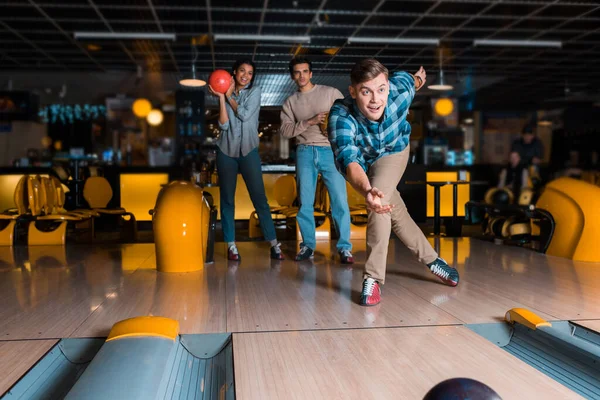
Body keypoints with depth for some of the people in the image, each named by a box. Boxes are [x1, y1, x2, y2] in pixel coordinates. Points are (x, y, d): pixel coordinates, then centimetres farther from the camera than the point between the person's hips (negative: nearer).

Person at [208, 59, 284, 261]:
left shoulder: (254, 92, 5)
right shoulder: (226, 95, 9)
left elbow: (245, 115, -10)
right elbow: (223, 124, -5)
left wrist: (229, 96, 0)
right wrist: (221, 98, -9)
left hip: (248, 150, -2)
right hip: (226, 150, 2)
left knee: (259, 198, -7)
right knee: (227, 199, 2)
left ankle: (274, 244, -6)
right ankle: (231, 245, 8)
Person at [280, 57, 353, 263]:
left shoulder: (331, 92, 8)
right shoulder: (290, 102, 12)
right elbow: (285, 130, 0)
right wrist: (310, 121, -12)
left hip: (330, 151, -2)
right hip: (305, 152, 2)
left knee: (339, 199, -8)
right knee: (305, 202, 4)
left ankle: (344, 247, -3)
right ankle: (308, 245, 14)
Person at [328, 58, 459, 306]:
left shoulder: (400, 89, -34)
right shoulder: (341, 116, -41)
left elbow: (409, 79, -8)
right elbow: (348, 160, -56)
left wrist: (418, 78, 17)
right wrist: (366, 191, -76)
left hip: (394, 151, 0)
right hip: (365, 161, 1)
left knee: (381, 205, -26)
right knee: (396, 213, 10)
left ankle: (373, 278, -14)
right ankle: (431, 259, 31)